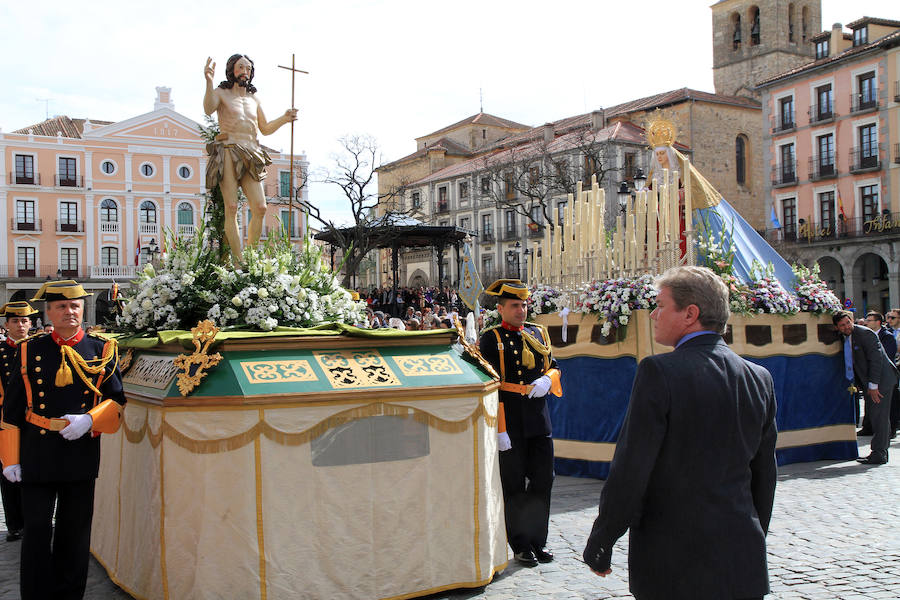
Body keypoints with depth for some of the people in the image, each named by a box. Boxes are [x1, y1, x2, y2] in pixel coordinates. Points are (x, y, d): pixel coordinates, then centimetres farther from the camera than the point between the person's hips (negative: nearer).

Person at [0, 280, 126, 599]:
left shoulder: (102, 350, 3)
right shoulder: (29, 350, 3)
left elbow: (117, 400, 2)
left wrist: (90, 420, -16)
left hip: (82, 451, 1)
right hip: (37, 453, 0)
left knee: (75, 530, 10)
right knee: (36, 528, 2)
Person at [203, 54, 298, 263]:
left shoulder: (254, 99, 23)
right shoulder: (221, 93, 9)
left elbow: (265, 129, 25)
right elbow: (208, 109, -13)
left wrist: (284, 119, 8)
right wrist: (208, 81, -28)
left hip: (250, 157, 5)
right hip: (228, 152, -5)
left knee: (260, 208, -8)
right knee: (231, 207, -12)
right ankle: (238, 262, -13)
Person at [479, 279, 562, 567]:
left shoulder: (538, 333, 11)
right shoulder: (491, 339, -7)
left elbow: (554, 365, 18)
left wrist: (547, 380, -7)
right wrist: (498, 429, -17)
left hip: (540, 421, 5)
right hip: (510, 424, -5)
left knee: (543, 481, 10)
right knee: (514, 486, 5)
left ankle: (538, 540, 24)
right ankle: (520, 546, 17)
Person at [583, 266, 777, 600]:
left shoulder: (659, 372, -15)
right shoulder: (759, 378, 3)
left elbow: (629, 471, -16)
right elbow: (764, 475, 11)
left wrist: (598, 546, -5)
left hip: (673, 570, -5)